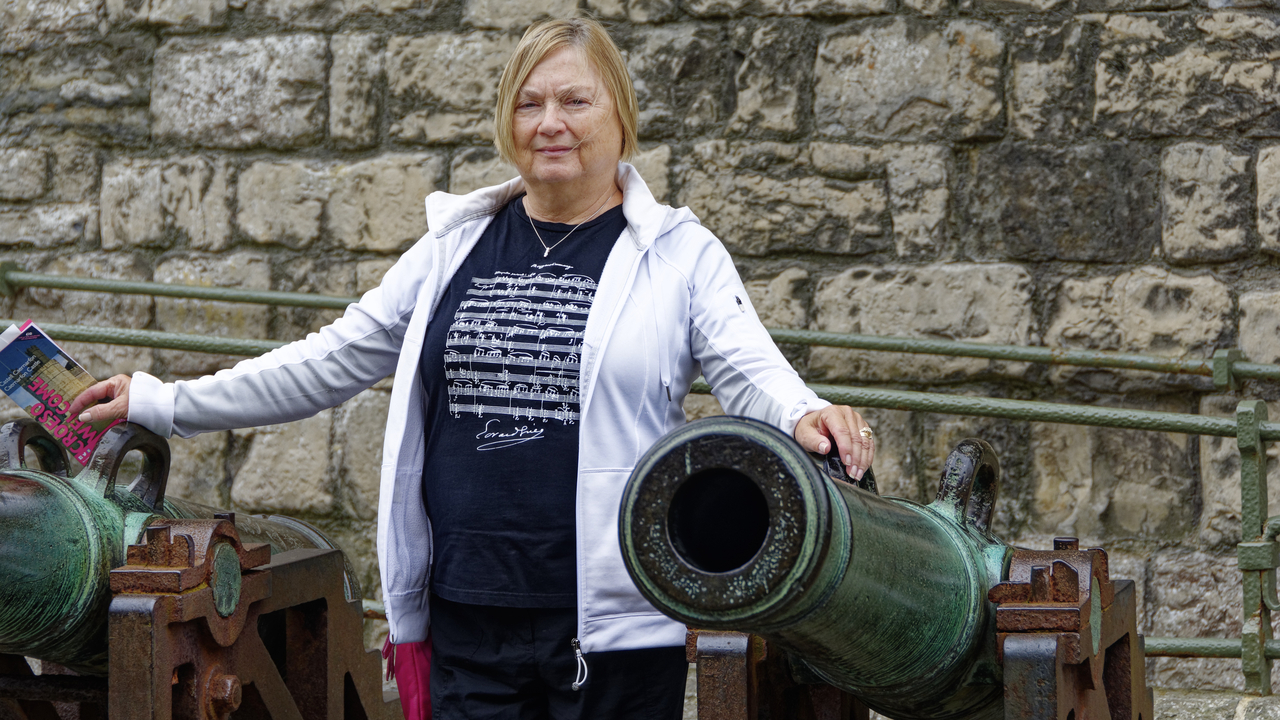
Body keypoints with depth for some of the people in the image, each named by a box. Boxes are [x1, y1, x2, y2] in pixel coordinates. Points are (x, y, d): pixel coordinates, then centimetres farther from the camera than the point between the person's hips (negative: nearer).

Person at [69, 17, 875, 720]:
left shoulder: (680, 256, 2)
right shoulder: (456, 246, 12)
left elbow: (749, 371, -7)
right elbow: (331, 363, 17)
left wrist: (805, 416, -31)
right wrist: (160, 403, 15)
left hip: (615, 624, -3)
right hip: (472, 618, 3)